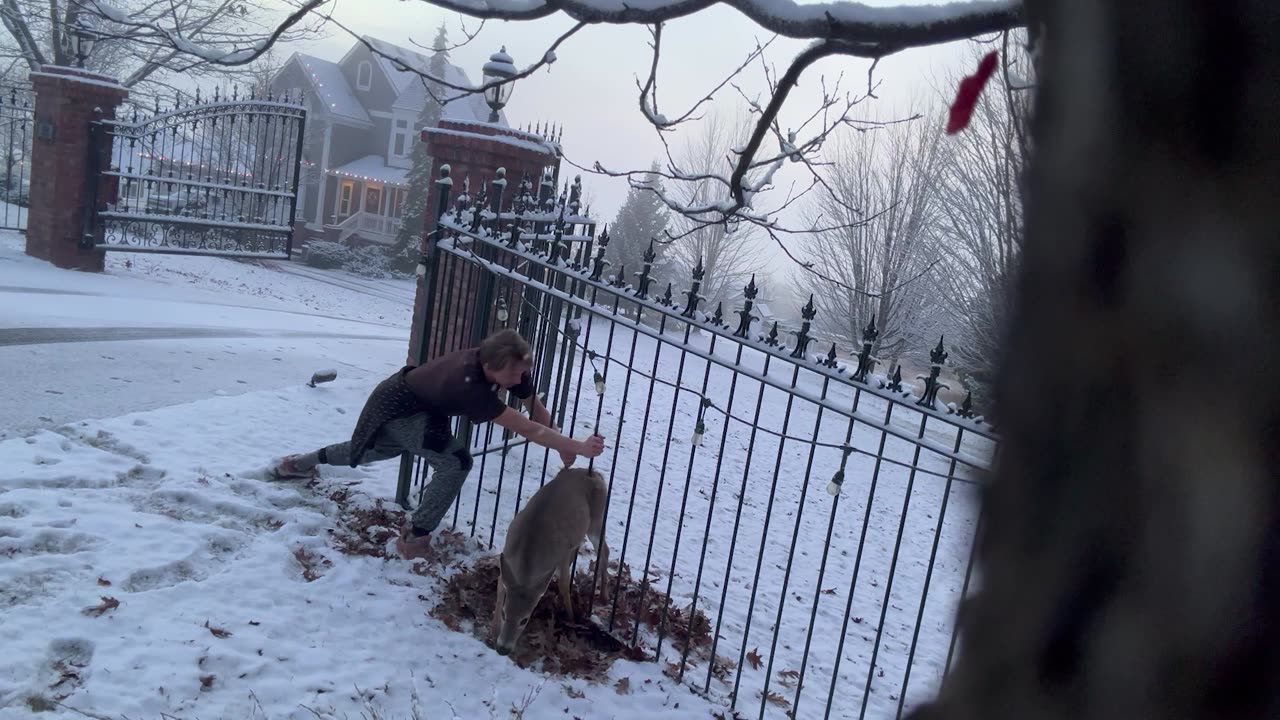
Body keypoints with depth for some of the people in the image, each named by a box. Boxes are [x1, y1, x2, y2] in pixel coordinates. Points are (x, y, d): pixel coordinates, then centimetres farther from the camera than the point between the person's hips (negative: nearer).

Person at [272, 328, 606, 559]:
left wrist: (562, 445, -25)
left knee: (378, 451, 33)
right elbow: (527, 428, -49)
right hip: (397, 406, -9)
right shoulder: (469, 385, -44)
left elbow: (536, 406, -14)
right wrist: (578, 447, -52)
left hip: (420, 404, 9)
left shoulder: (504, 366, -24)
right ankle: (414, 539, -6)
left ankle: (305, 461, 59)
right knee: (455, 462, -23)